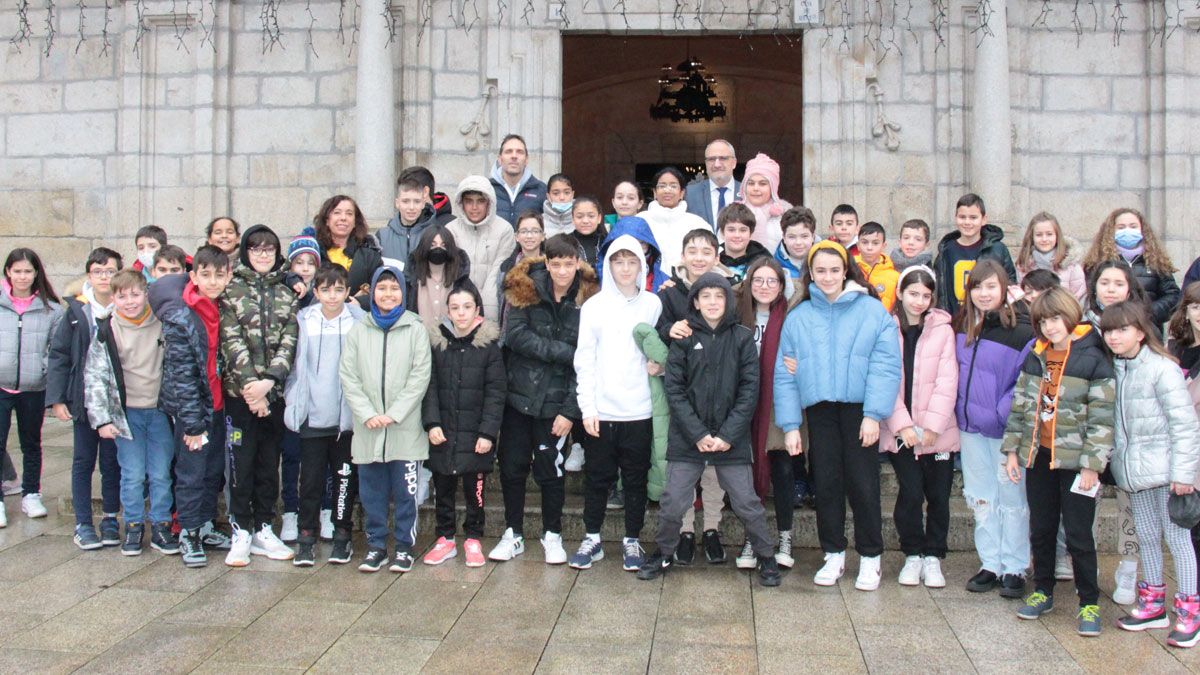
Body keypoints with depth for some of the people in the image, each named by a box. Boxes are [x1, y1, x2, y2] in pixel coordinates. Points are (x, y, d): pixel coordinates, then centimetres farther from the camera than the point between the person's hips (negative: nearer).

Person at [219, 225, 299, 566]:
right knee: (242, 461, 1)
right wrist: (251, 385, -15)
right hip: (240, 391, -3)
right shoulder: (232, 290, 2)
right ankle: (241, 533, 10)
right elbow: (232, 341, -7)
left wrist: (269, 380, -13)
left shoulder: (286, 293, 10)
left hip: (275, 391, 3)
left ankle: (263, 530, 19)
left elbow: (289, 341, 1)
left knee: (269, 462, 9)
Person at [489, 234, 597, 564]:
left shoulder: (588, 299, -6)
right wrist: (563, 352, -20)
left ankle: (552, 535, 24)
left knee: (550, 469, 5)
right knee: (511, 466, 8)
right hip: (518, 394, 2)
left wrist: (570, 410, -13)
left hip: (556, 401, -2)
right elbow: (515, 335, -15)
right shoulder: (526, 288, -4)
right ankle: (513, 534, 25)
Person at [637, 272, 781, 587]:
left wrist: (728, 435, -11)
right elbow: (674, 389, -3)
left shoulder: (742, 337, 1)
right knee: (672, 504, 4)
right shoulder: (684, 338, 1)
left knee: (748, 504, 3)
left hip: (732, 439, 0)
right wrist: (698, 434, -12)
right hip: (687, 438, 0)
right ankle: (663, 554, 26)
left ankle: (766, 557, 23)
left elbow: (749, 390, -3)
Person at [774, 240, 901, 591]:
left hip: (859, 410, -2)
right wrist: (790, 425, -1)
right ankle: (833, 555, 22)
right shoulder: (797, 318, 7)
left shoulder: (873, 311, -1)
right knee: (826, 485, 8)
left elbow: (886, 365, -6)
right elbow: (785, 374, 5)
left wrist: (873, 414, -13)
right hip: (820, 412, 2)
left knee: (862, 484, 2)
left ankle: (870, 558, 17)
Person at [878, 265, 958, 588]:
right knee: (911, 493, -7)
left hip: (937, 431, 1)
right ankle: (913, 555, 12)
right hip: (899, 429, -1)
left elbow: (947, 381, -1)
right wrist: (902, 425, -12)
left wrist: (931, 425, -10)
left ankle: (933, 557, 20)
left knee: (938, 496, 4)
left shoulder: (942, 329, 4)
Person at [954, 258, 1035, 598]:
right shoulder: (962, 327, 5)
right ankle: (990, 564, 22)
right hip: (971, 427, 5)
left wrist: (1004, 414, -19)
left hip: (1005, 429, -5)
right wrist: (961, 410, 9)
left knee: (1012, 498, 4)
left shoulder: (1022, 330, -13)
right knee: (981, 499, 11)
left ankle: (1015, 568, 15)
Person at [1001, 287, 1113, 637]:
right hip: (1039, 457, 5)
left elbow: (1101, 418, -11)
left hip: (1075, 460, -5)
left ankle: (1089, 602, 13)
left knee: (1079, 534, 0)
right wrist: (1012, 449, 8)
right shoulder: (1034, 358, 8)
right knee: (1040, 530, 14)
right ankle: (1042, 592, 28)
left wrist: (1092, 464, -14)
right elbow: (1019, 405, 12)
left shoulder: (1093, 360, -9)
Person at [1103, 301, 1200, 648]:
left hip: (1164, 466, -7)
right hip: (1135, 470, 7)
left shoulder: (1162, 369, -14)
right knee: (1146, 536, 15)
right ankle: (1153, 603, 28)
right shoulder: (1114, 370, 6)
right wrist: (1117, 462, 7)